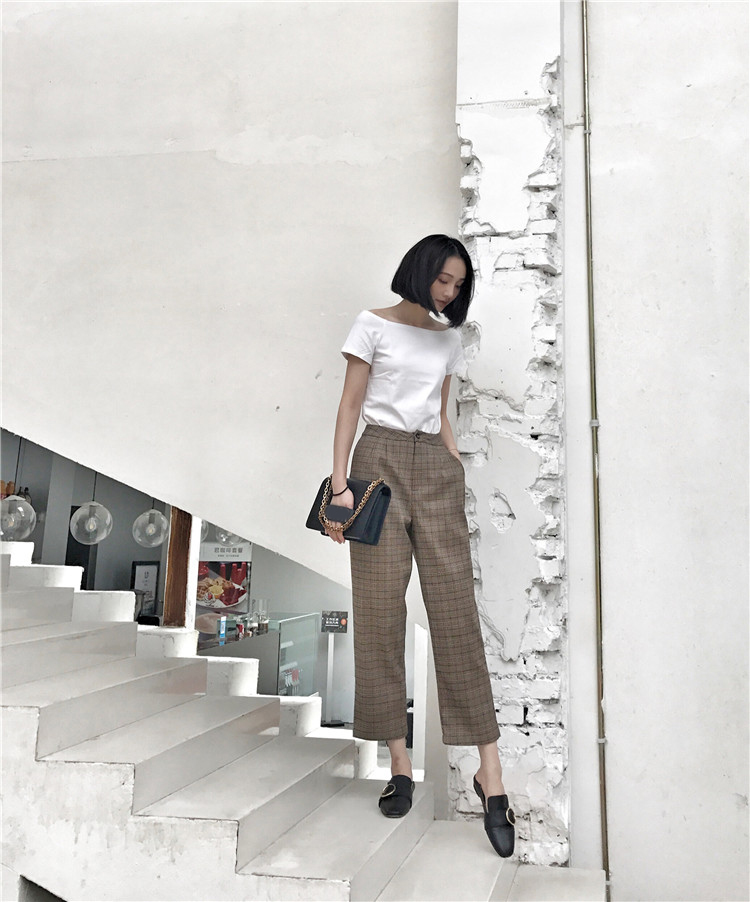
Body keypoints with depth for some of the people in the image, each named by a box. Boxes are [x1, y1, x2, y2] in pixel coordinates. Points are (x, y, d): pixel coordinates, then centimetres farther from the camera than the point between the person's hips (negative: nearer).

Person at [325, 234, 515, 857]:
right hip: (381, 460, -3)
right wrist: (339, 479, -9)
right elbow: (351, 404, 0)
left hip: (436, 467, 3)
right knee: (381, 610, -3)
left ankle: (490, 772, -3)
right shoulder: (375, 325, 6)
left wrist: (459, 474, 12)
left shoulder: (448, 340, 18)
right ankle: (400, 763, 6)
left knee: (456, 609, -5)